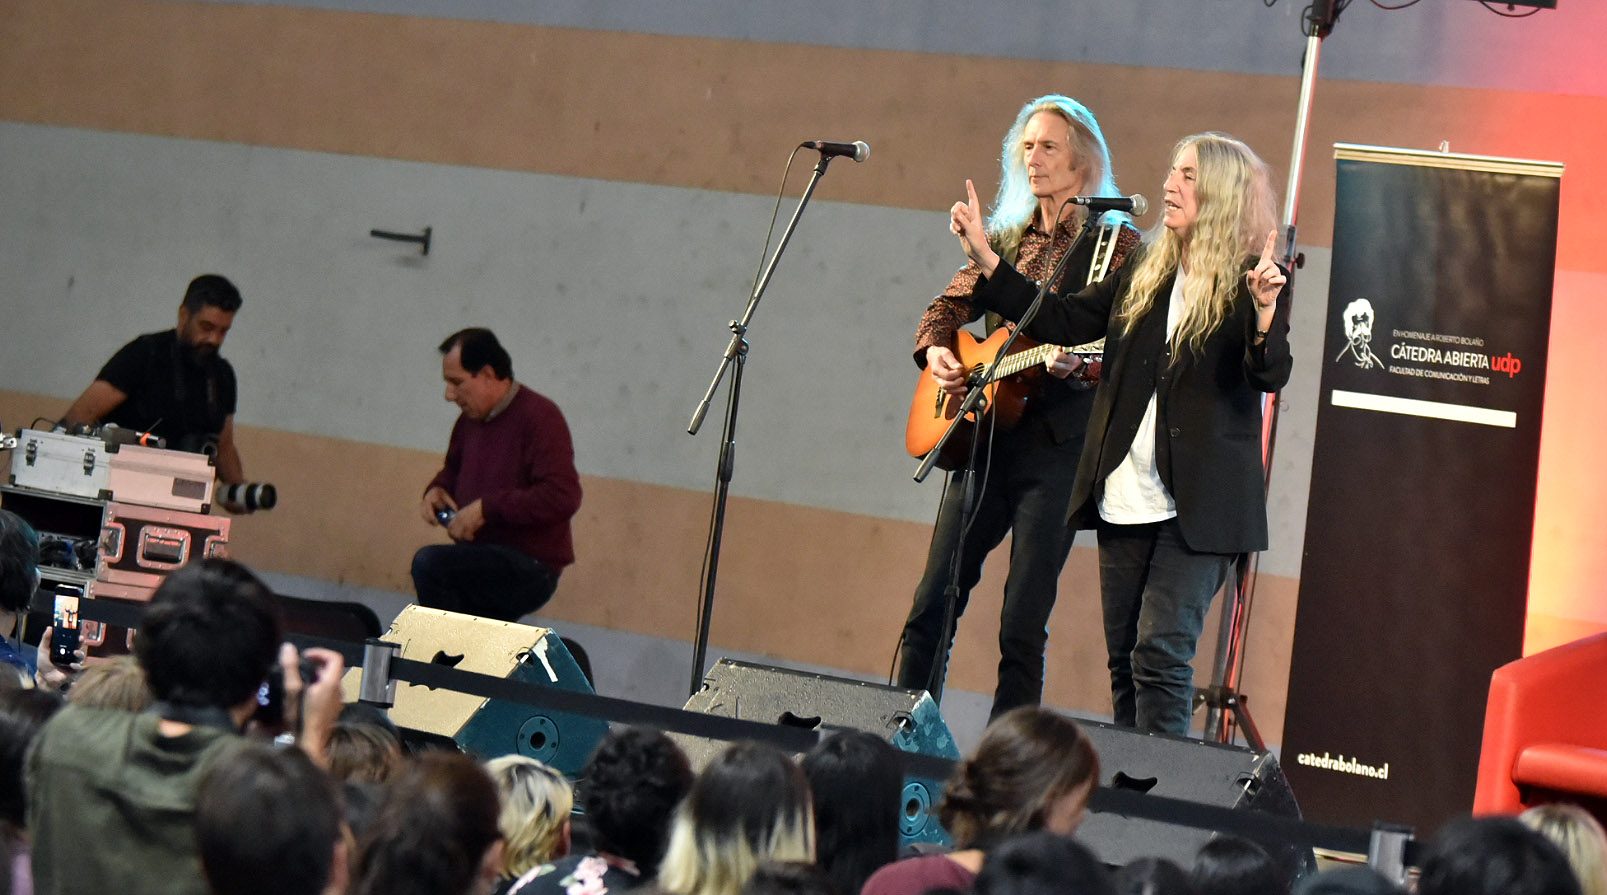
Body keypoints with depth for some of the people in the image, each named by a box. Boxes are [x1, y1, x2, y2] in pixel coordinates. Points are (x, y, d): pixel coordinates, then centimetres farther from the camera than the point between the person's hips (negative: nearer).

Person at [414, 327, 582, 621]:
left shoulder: (539, 417, -15)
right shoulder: (469, 420, 11)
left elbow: (563, 496, -26)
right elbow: (453, 470, 30)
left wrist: (486, 508, -25)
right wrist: (437, 489, 5)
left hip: (531, 568, -9)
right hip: (482, 565, 9)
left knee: (429, 563, -28)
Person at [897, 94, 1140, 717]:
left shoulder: (1116, 243, -2)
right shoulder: (1005, 238, 15)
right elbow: (951, 303, 19)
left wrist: (1075, 364, -29)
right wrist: (935, 351, -1)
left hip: (1057, 444, -6)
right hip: (984, 437, 6)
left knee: (1022, 624, -6)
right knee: (931, 603, 5)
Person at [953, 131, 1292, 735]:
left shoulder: (1253, 281, -6)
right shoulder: (1144, 274, 13)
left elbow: (1271, 375, -17)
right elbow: (1062, 322, 17)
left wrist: (1265, 310, -36)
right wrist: (985, 260, 14)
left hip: (1198, 504, -6)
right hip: (1125, 498, 6)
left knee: (1160, 652, -13)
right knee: (1123, 656, 9)